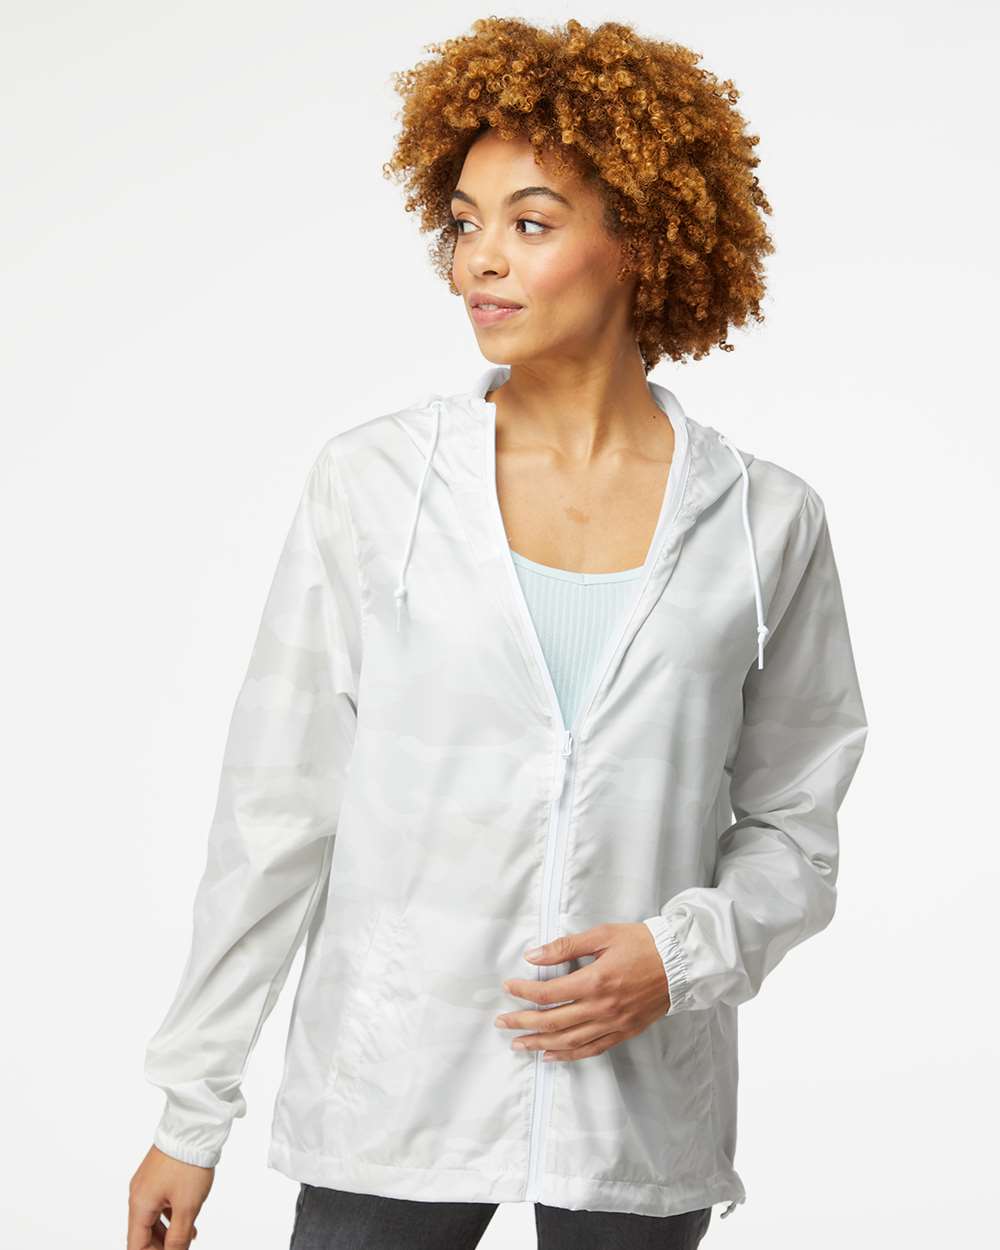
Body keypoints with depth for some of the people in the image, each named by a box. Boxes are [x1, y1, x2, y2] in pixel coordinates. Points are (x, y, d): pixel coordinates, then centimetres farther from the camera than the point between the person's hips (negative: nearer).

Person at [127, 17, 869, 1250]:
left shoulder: (767, 522, -2)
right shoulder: (368, 485, -3)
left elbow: (793, 830, 6)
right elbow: (275, 812, 0)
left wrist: (679, 955, -12)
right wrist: (193, 1112, 1)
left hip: (645, 1121, 1)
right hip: (391, 1099, -1)